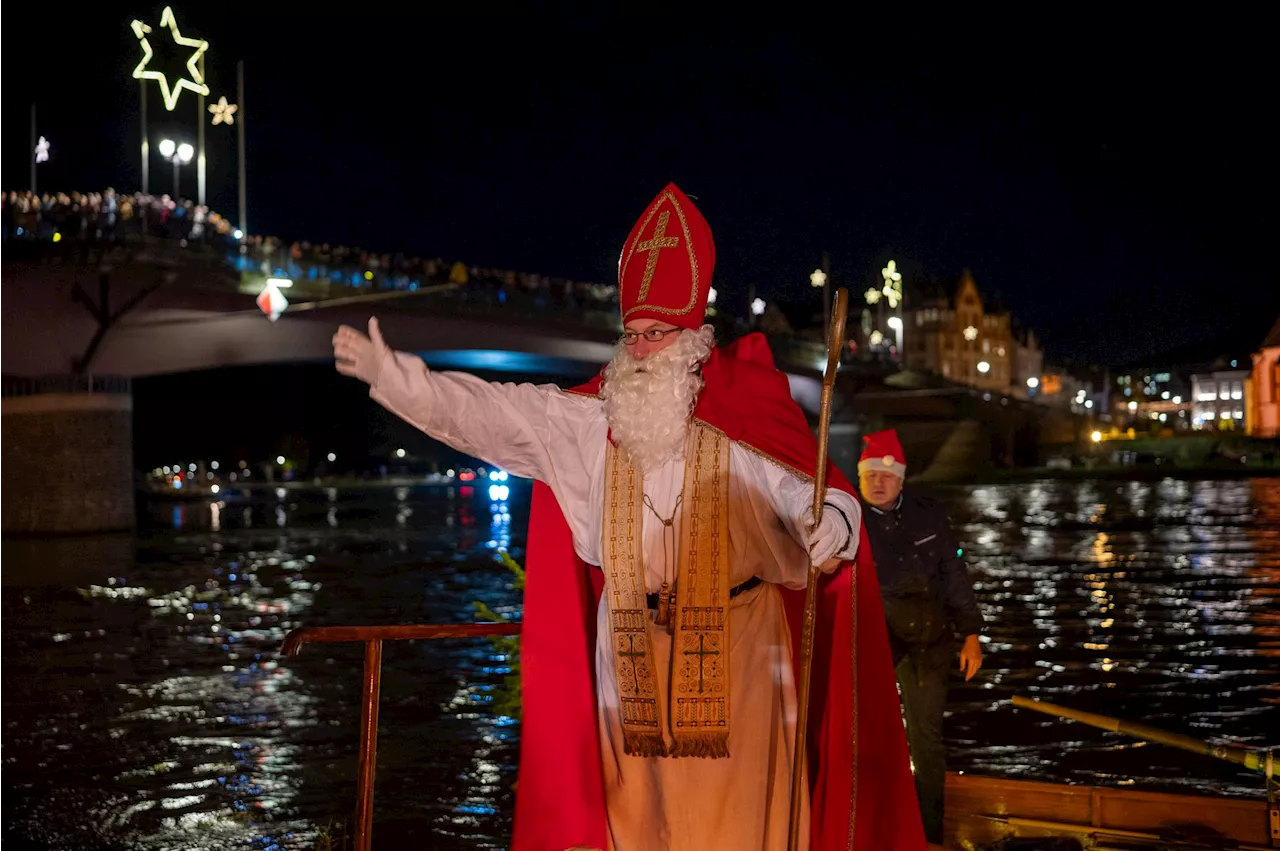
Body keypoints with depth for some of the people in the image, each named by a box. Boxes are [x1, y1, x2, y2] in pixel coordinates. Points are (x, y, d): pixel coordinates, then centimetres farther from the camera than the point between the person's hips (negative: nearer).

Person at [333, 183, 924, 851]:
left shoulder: (744, 421, -5)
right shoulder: (588, 420, 5)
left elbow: (806, 491, -13)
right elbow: (487, 413, 3)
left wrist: (828, 524, -36)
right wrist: (392, 376, -2)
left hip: (734, 649, -3)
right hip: (630, 651, 4)